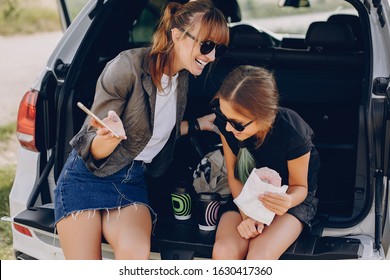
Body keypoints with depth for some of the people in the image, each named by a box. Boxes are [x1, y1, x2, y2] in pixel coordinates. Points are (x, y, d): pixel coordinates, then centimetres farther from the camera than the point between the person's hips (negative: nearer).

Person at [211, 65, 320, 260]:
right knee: (223, 254, -26)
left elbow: (299, 186, -13)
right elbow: (234, 176, -4)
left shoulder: (292, 133, -31)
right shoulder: (226, 122, -18)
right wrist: (246, 214, -21)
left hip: (290, 196, -3)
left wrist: (287, 201, -37)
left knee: (258, 259, -32)